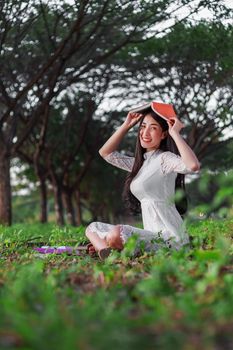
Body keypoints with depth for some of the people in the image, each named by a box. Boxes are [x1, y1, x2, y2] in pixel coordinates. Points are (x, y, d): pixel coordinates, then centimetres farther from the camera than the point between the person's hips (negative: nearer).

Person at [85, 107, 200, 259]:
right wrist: (126, 125, 18)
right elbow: (106, 152, 25)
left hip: (169, 237, -9)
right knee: (92, 228, 12)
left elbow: (193, 166, -30)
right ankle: (106, 250, -15)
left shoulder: (165, 158, -9)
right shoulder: (141, 162, 17)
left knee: (116, 234, -34)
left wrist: (175, 133, -19)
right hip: (153, 235, 9)